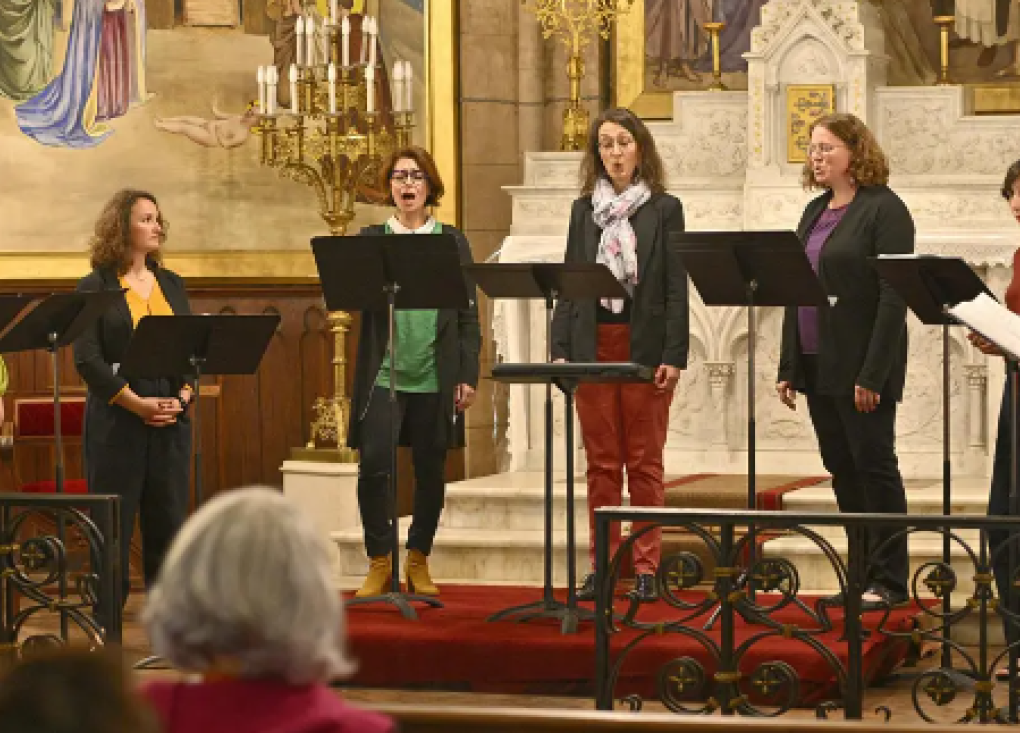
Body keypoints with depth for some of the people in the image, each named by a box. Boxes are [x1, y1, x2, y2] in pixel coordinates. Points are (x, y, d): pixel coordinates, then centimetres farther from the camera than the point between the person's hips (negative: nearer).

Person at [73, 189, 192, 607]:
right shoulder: (96, 287, -1)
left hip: (172, 418, 4)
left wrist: (183, 396, -6)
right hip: (116, 420, -4)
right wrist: (137, 403, -16)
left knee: (169, 518, 3)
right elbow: (87, 358, -9)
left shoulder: (172, 285, 14)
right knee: (113, 524, -2)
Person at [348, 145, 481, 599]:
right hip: (383, 374, -1)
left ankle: (418, 561, 18)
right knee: (373, 465, -12)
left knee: (430, 472, 5)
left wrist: (468, 376, 0)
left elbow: (468, 316, 6)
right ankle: (379, 562, 0)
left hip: (435, 377, 1)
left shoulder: (451, 242, 8)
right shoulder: (371, 240, 8)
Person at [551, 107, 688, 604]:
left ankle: (646, 567, 4)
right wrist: (560, 348, 0)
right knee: (601, 464, 5)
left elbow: (676, 287, -2)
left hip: (645, 347, -3)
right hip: (593, 346, 3)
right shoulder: (584, 209, 12)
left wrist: (674, 355, -10)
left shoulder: (664, 208, 3)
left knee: (644, 463, 0)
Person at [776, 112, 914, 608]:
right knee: (842, 471, 10)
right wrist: (789, 369, 12)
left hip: (861, 367, -8)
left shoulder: (884, 209, -9)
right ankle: (863, 572, 16)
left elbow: (894, 298, -15)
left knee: (874, 466, -3)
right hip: (818, 365, 8)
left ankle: (889, 581, 3)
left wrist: (873, 374, -20)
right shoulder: (815, 212, 15)